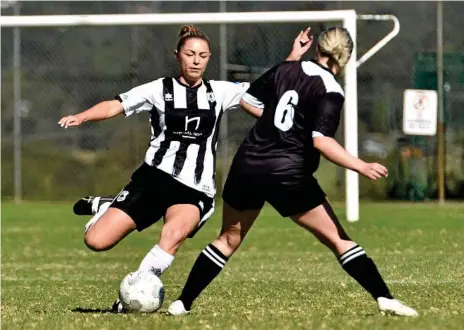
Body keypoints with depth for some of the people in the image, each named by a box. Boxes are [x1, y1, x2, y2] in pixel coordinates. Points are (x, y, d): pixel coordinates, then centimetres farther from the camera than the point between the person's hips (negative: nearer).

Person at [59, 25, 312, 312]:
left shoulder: (219, 92, 11)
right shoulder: (160, 90, 3)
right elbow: (114, 106, -4)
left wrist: (294, 57, 6)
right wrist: (81, 117, -21)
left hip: (195, 190, 1)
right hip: (154, 177, -1)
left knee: (175, 231, -35)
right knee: (96, 241, -10)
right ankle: (104, 207, 25)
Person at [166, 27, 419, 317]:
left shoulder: (285, 69, 9)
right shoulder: (330, 91, -8)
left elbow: (247, 100, 18)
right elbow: (321, 141, -20)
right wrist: (362, 167, -19)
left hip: (247, 165, 5)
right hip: (288, 175, -5)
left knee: (229, 239, 20)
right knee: (339, 240, 2)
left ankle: (182, 304, 18)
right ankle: (385, 299, -7)